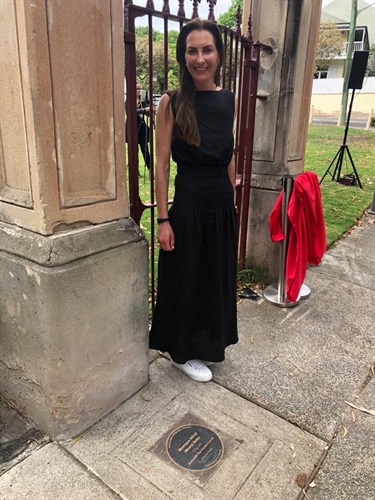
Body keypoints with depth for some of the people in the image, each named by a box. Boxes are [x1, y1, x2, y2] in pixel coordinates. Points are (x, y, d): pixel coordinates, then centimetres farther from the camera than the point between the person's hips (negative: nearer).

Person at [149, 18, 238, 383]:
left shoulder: (229, 101, 6)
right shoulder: (172, 103, -9)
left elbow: (229, 158, 12)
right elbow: (161, 165, -10)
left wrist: (231, 201, 13)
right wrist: (163, 219, -13)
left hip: (223, 208, 6)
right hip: (188, 208, -5)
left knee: (218, 279, 17)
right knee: (186, 280, 8)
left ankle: (209, 343, 42)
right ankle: (182, 352, 31)